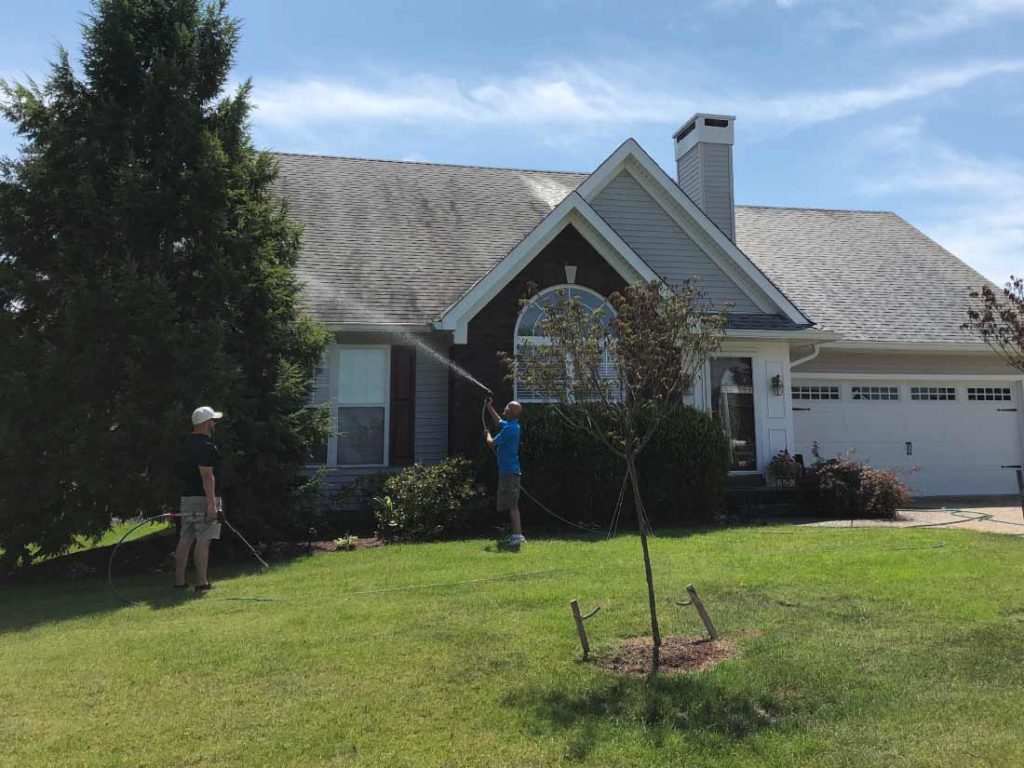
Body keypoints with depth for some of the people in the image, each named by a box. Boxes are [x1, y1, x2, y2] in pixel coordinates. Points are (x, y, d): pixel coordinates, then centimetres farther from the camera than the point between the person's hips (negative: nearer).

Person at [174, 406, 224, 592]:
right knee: (203, 540, -4)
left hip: (187, 496, 9)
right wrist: (212, 503, -23)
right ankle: (202, 582, -1)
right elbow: (207, 475, -21)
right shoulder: (205, 445, -15)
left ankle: (179, 581, 15)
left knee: (185, 539, 10)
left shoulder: (189, 442, 15)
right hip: (203, 498, -9)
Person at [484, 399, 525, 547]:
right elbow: (498, 420, 34)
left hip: (509, 472, -10)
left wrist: (487, 434, 7)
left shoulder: (509, 429, -19)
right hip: (508, 470, 10)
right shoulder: (510, 425, 11)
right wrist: (489, 406, 39)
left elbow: (491, 443, -14)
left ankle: (518, 535, -12)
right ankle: (516, 534, 18)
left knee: (512, 505, -11)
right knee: (511, 505, 13)